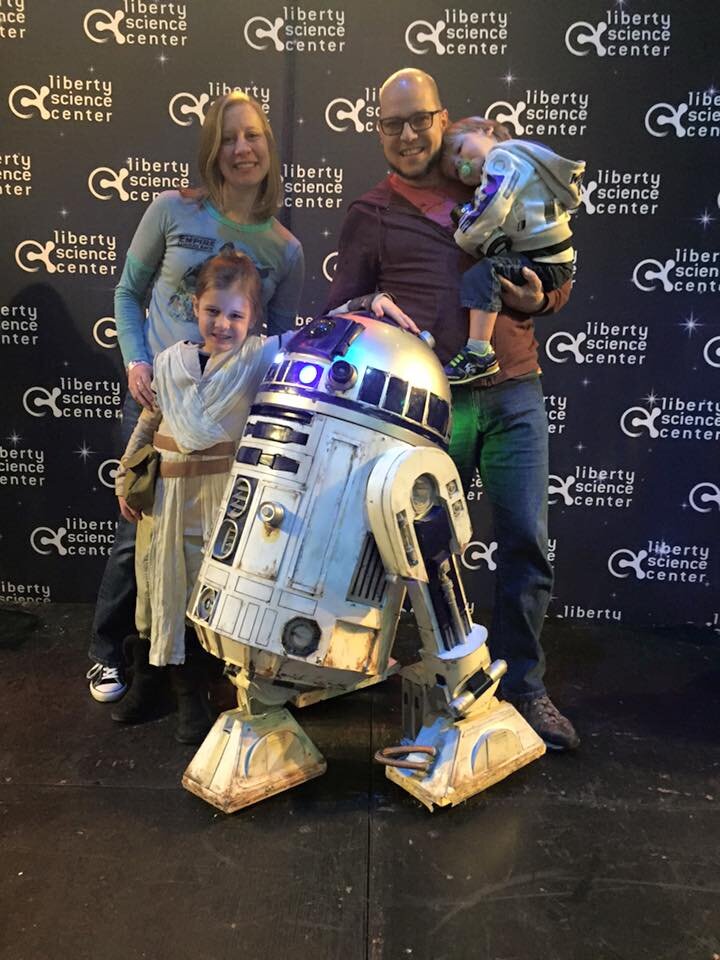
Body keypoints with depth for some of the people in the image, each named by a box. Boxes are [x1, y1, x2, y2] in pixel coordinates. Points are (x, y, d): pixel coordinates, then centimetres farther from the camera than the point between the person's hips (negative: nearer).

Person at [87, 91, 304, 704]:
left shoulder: (286, 250, 2)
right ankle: (108, 653, 22)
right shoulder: (174, 211, -2)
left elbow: (281, 341, 7)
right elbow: (129, 291, 7)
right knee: (141, 529, 1)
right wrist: (135, 362, -7)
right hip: (158, 397, -1)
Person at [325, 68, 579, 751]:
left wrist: (540, 299, -6)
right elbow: (338, 308, 8)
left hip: (513, 393, 2)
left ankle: (522, 685, 18)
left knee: (527, 542, 1)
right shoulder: (369, 215, 12)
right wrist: (371, 306, -15)